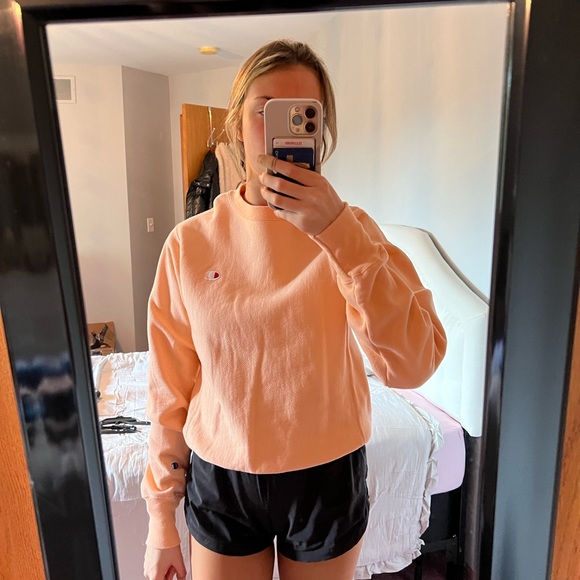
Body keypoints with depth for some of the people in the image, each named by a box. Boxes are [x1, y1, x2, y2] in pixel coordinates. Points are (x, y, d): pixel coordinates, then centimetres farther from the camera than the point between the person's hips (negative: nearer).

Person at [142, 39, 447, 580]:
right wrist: (161, 519, 4)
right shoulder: (190, 243, -9)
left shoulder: (350, 230, -10)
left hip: (328, 478, 0)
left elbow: (412, 364, -23)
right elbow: (170, 389, -3)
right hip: (221, 481, 1)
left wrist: (338, 233, -32)